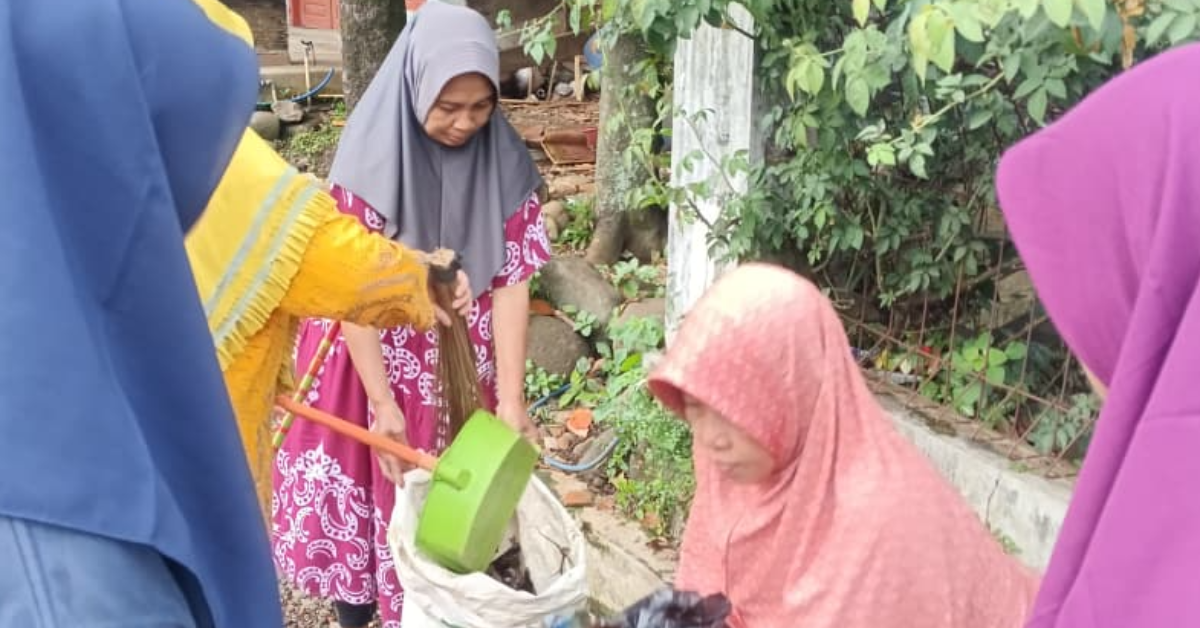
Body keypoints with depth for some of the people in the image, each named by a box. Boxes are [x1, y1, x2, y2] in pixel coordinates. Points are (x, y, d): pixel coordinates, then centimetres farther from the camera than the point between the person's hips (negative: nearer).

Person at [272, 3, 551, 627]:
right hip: (375, 357, -2)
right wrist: (382, 401, -20)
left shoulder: (504, 161, -11)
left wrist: (511, 398, -14)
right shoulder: (370, 159, -20)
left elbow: (511, 280, -11)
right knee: (360, 493, 9)